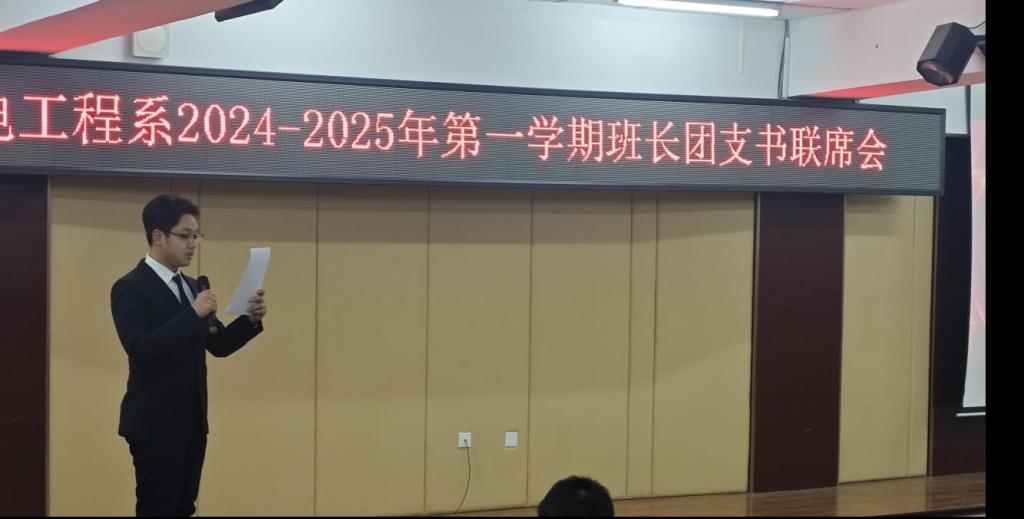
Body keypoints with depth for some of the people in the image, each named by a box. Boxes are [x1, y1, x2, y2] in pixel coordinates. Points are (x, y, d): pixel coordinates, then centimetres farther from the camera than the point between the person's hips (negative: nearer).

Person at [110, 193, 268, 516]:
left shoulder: (190, 286, 13)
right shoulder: (130, 288, -11)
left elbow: (218, 345, 12)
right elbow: (140, 349, -24)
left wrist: (251, 319, -5)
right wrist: (193, 314, -26)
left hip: (191, 421, 8)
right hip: (155, 424, -8)